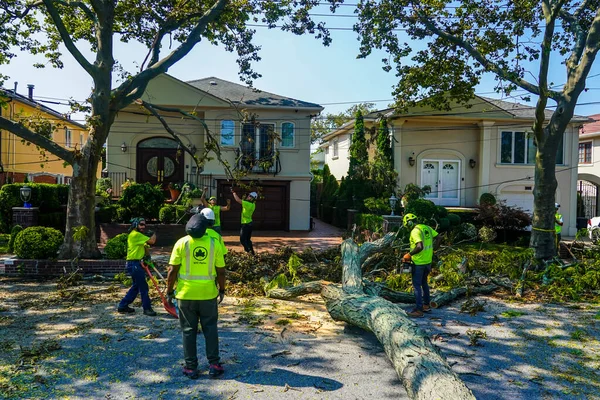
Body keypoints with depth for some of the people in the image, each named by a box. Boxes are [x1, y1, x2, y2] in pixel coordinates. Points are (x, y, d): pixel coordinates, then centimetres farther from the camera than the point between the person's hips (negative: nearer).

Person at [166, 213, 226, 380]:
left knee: (189, 330, 10)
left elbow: (172, 271, -7)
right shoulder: (214, 243, -2)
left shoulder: (182, 243, -5)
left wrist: (169, 292, 3)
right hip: (208, 294, 1)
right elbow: (221, 271, 1)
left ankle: (191, 367, 16)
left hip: (186, 294, -1)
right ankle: (214, 365, 14)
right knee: (210, 329, 13)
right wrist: (222, 290, 14)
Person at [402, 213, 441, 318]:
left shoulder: (415, 231, -19)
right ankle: (426, 305, 30)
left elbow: (420, 247, -30)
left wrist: (409, 254, -20)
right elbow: (438, 238, 14)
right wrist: (432, 250, 19)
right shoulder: (427, 228, 7)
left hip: (419, 262, -9)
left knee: (417, 285, -1)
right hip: (428, 261, 9)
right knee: (424, 282, 22)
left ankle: (419, 310, 0)